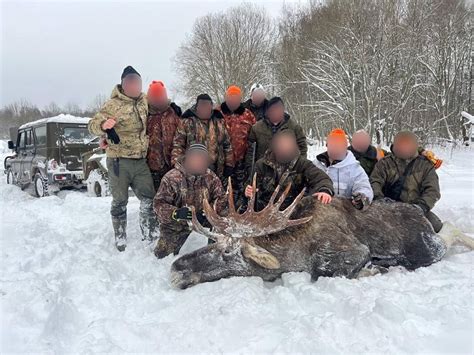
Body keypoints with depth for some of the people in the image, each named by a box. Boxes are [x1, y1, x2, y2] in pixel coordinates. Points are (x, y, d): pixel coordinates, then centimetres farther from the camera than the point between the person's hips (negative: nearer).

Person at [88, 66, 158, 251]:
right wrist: (103, 125, -31)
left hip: (141, 161, 5)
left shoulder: (143, 99, 7)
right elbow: (92, 124, -11)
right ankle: (120, 239, 19)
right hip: (119, 161, -5)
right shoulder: (112, 105, -11)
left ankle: (150, 233, 24)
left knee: (149, 198, 8)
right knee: (120, 201, 5)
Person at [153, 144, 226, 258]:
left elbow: (221, 198, -7)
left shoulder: (211, 177, -7)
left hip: (202, 219, 2)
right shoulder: (172, 177, -17)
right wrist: (176, 213, -40)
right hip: (176, 223, -2)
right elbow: (159, 204, -20)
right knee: (162, 254, -4)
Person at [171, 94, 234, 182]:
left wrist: (229, 164, 9)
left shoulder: (219, 121, 8)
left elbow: (227, 144, 12)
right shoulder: (187, 121, -4)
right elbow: (178, 144, -5)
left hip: (216, 171, 4)